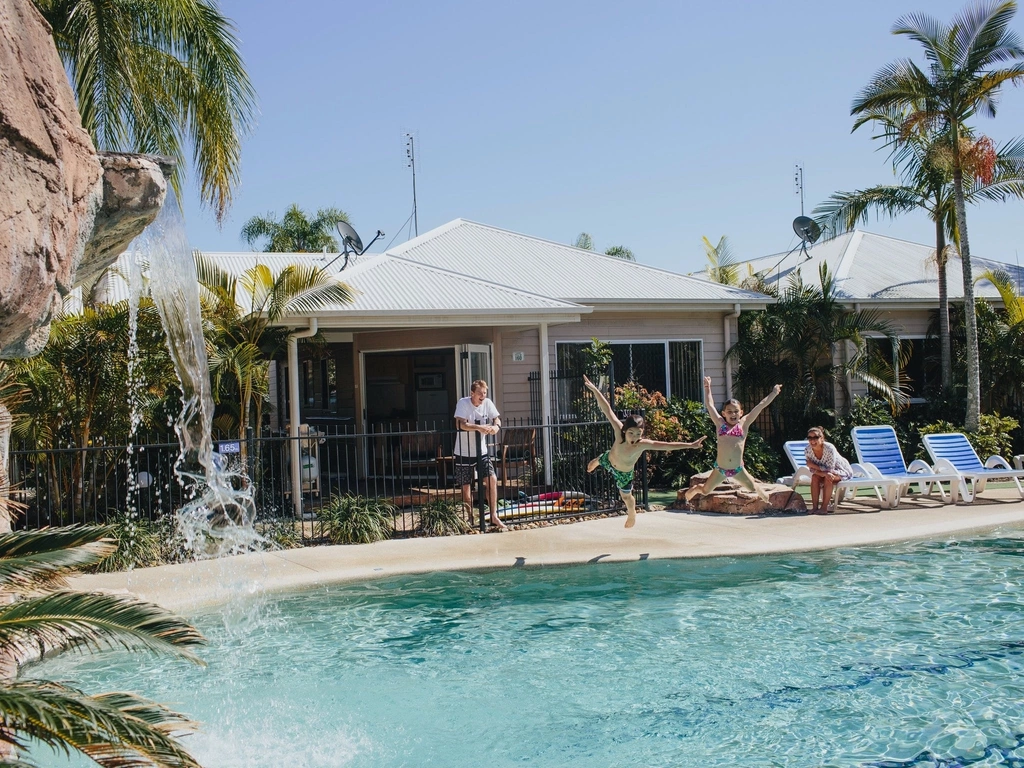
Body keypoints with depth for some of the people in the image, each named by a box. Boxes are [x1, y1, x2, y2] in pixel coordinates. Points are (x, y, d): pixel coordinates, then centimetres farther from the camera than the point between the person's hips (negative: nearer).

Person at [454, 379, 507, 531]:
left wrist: (496, 426, -23)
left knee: (492, 479, -11)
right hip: (464, 453, -3)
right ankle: (469, 518, 22)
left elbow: (497, 418, 1)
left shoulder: (487, 403, -1)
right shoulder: (463, 403, -15)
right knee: (466, 486, 6)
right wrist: (478, 427, -38)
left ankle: (494, 517, -3)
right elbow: (460, 424, -26)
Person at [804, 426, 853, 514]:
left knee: (828, 478, -33)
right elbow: (813, 470, -17)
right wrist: (823, 473, -37)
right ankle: (815, 507, -19)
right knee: (814, 477, -24)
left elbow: (829, 469, -32)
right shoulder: (808, 451, -18)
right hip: (827, 472, 5)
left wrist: (813, 465, -28)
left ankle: (824, 507, -28)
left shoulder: (829, 448, -32)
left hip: (843, 471, -5)